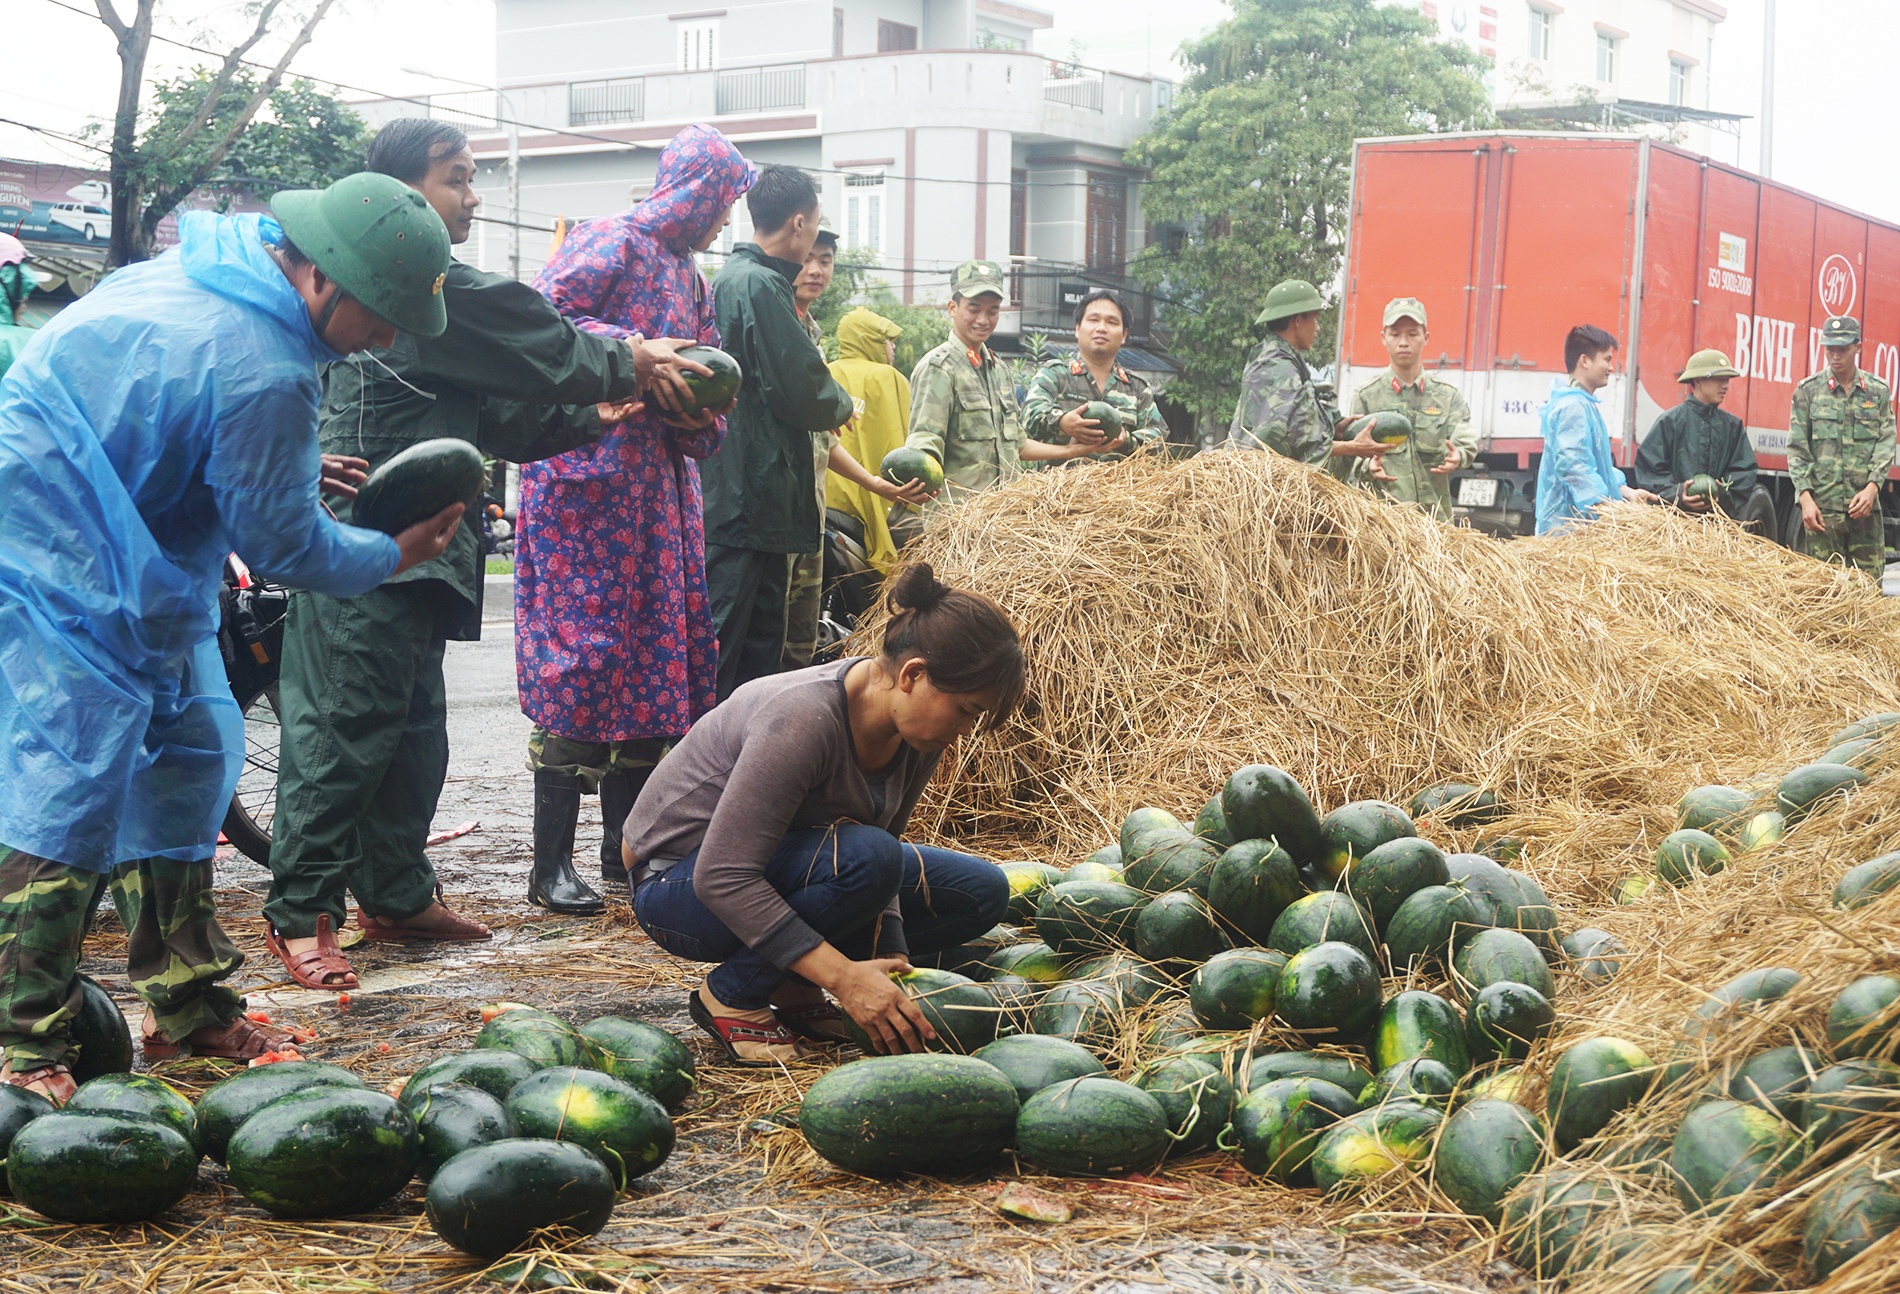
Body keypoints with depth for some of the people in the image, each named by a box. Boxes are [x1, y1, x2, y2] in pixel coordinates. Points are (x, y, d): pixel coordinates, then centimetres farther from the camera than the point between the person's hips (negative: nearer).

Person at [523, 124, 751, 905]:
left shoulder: (689, 275, 21)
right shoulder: (611, 241, -4)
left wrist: (704, 405, -2)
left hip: (657, 486, 9)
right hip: (587, 478, -9)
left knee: (656, 654, 7)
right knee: (584, 650, -9)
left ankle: (627, 848, 16)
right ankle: (552, 859, -3)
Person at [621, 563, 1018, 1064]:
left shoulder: (920, 731, -9)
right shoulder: (803, 719, -34)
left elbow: (884, 842, -1)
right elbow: (722, 877, -35)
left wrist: (892, 960, -17)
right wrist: (843, 975, -39)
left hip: (783, 864, 8)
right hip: (682, 884, -8)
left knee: (981, 892, 0)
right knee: (864, 855, -35)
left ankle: (791, 985, 2)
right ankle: (732, 995, -14)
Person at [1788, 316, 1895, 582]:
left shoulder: (1878, 391, 10)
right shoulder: (1808, 391, 5)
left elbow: (1886, 443, 5)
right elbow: (1796, 448, 2)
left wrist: (1872, 487, -10)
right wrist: (1805, 497, -8)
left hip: (1865, 503, 1)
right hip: (1822, 505, -1)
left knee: (1870, 582, 1)